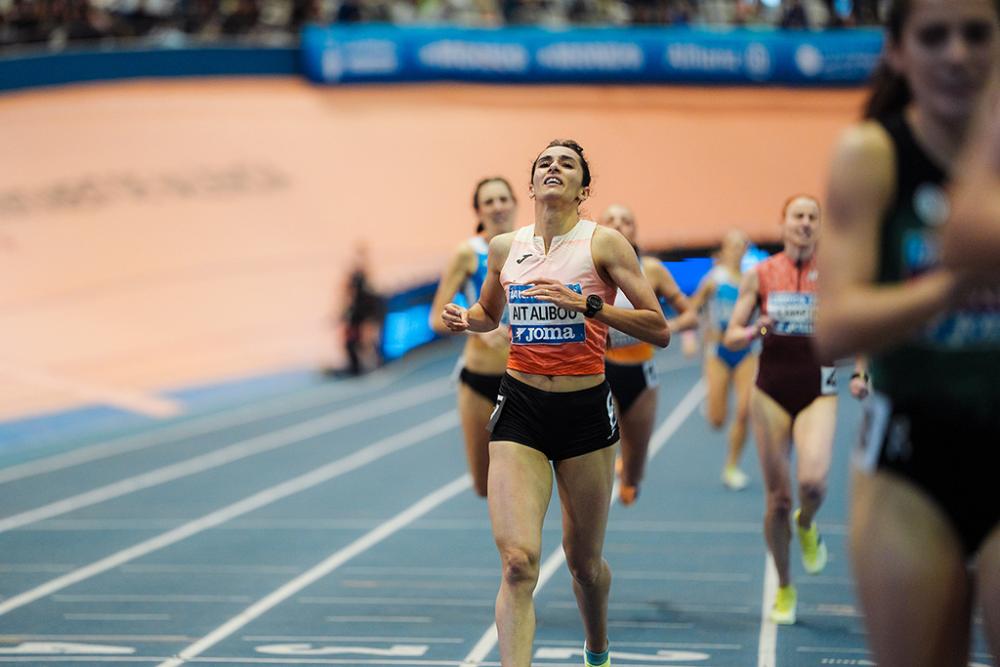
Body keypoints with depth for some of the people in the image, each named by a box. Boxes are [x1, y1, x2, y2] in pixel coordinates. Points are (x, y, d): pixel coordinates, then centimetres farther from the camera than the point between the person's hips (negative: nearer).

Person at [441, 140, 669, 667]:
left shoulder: (603, 243, -5)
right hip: (520, 406, 1)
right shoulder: (505, 247, 6)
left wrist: (587, 304, -20)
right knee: (518, 560, -16)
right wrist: (463, 318, 2)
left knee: (584, 561, 13)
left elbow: (659, 330, -9)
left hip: (585, 411, -1)